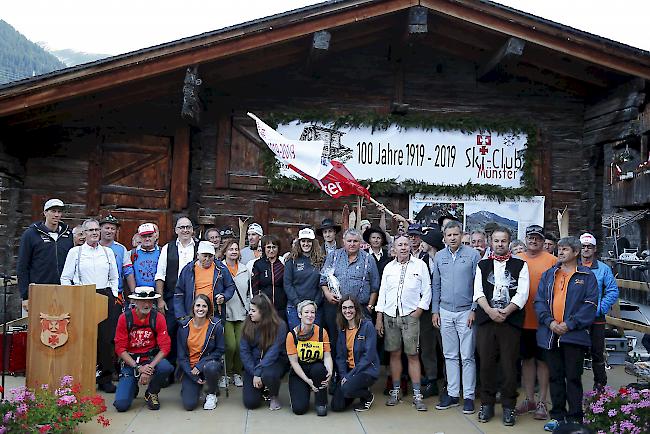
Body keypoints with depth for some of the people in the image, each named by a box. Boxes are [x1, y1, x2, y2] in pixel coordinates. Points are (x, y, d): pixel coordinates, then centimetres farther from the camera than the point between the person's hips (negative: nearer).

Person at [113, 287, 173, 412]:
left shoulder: (158, 317, -6)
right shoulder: (125, 318, -7)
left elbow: (165, 347, -10)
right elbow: (120, 349, -6)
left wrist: (150, 367, -23)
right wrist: (138, 367, -18)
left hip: (152, 358, 0)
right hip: (130, 360, 0)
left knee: (166, 368, -35)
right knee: (121, 405, -16)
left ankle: (151, 393, 0)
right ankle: (133, 387, 23)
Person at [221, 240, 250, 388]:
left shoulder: (245, 270, 13)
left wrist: (250, 311, 15)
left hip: (242, 313, 4)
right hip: (226, 313, -3)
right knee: (230, 345, -12)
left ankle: (237, 373, 17)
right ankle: (224, 374, 8)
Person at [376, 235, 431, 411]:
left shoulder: (420, 265, 2)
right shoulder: (389, 267, 10)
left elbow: (427, 291, 2)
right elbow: (382, 292, 10)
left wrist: (419, 309, -8)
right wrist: (379, 318, 6)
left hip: (410, 316, -3)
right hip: (390, 316, 3)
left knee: (412, 355, -2)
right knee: (395, 354, 8)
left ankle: (417, 395, 3)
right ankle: (395, 391, 17)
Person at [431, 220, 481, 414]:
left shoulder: (472, 255, -4)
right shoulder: (439, 257, 7)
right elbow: (435, 285, 12)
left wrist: (474, 310, -9)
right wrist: (435, 310, 8)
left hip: (466, 312, -4)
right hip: (445, 312, 4)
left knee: (467, 356, 0)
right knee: (450, 355, 10)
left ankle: (468, 396, 9)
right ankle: (452, 394, 19)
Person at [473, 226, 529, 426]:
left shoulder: (520, 265, 7)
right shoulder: (482, 265, 13)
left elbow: (522, 293, -2)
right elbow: (478, 292, 4)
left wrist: (505, 312, -12)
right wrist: (490, 311, -11)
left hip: (511, 320, -2)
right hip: (486, 320, 2)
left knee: (509, 365, 1)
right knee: (486, 363, 5)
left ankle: (508, 406, 13)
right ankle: (487, 404, 17)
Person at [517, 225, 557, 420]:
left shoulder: (552, 260, -4)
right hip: (522, 320, 4)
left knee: (542, 360, 6)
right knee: (527, 359, 13)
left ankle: (542, 402, 16)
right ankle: (529, 399, 25)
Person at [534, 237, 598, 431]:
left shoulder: (587, 276, 1)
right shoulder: (548, 275, 13)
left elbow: (590, 305, -6)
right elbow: (539, 301, 8)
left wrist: (569, 324, -14)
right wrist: (550, 322, -7)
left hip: (574, 335, -4)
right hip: (550, 335, 4)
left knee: (573, 378, 2)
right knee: (555, 377, 11)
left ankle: (574, 418, 12)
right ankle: (557, 416, 21)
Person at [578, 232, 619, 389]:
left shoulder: (603, 269, 3)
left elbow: (613, 291, 0)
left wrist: (600, 308, -10)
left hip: (597, 319, -1)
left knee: (597, 353, 6)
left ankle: (599, 386, 17)